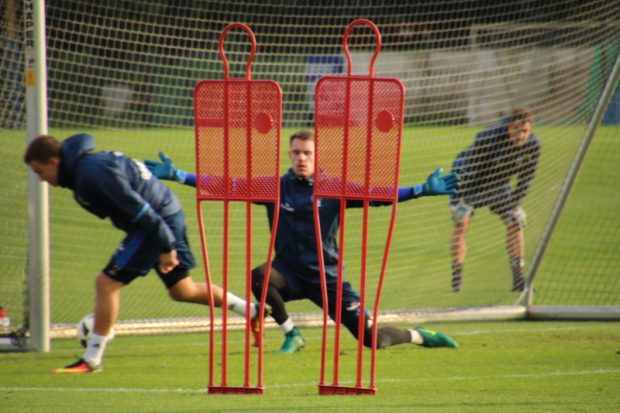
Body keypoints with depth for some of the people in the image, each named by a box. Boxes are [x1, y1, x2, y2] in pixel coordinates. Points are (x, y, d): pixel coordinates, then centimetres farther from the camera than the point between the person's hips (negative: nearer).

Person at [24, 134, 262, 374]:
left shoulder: (92, 173, -24)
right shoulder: (88, 164, 9)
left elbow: (139, 210, -26)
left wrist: (166, 247, -22)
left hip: (159, 224, -10)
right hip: (170, 218, 10)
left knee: (107, 283, -11)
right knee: (182, 291, 23)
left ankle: (91, 360, -8)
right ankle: (254, 312, 35)